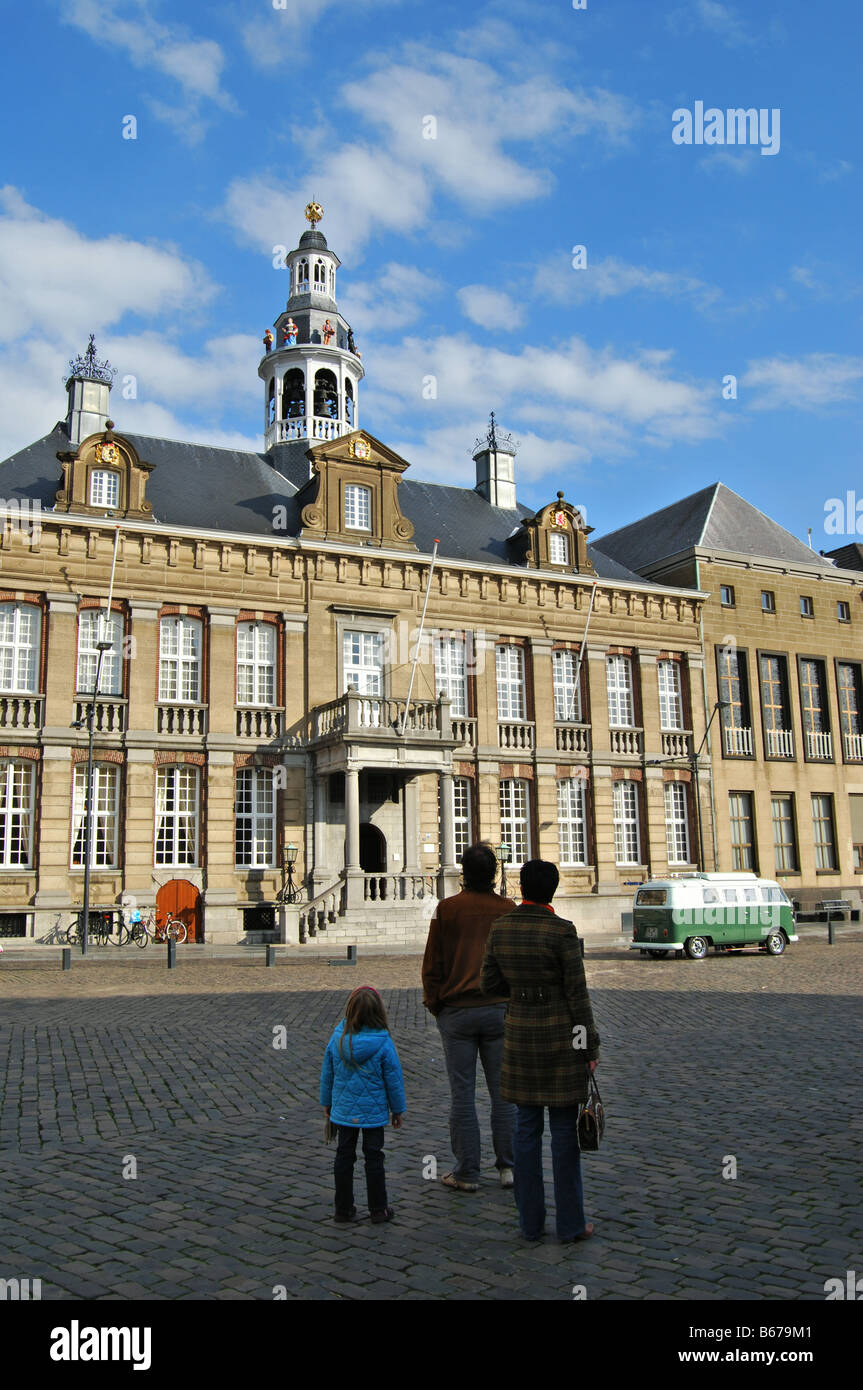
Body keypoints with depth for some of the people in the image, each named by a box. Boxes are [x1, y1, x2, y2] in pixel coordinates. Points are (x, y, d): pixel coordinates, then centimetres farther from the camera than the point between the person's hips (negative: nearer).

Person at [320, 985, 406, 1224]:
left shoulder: (337, 1038, -9)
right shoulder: (383, 1043, -17)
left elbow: (327, 1074, 3)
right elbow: (393, 1079, -8)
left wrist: (326, 1102, 17)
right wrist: (398, 1109, 5)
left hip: (343, 1110, 2)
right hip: (374, 1112, -2)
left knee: (344, 1157, 13)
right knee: (374, 1158, 8)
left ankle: (343, 1208, 21)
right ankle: (378, 1209, 17)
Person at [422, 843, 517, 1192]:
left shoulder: (447, 908, -4)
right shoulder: (509, 909, 1)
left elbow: (432, 963, -2)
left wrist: (433, 1003, 10)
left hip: (456, 1011, -2)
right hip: (500, 1009, 2)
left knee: (462, 1094, 4)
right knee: (503, 1091, 10)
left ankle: (467, 1173, 11)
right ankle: (508, 1167, 16)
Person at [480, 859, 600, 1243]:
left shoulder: (500, 928, -2)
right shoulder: (562, 931, -14)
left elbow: (490, 984, 4)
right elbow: (577, 994, -12)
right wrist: (591, 1046, -4)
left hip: (520, 1034, 4)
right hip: (561, 1036, -4)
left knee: (526, 1126, 12)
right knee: (564, 1128, 7)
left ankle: (530, 1221, 20)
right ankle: (570, 1223, 15)